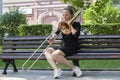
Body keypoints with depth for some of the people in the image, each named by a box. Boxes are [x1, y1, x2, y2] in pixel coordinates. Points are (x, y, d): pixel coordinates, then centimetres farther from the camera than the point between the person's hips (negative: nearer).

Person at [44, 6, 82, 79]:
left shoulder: (76, 24, 1)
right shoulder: (62, 24, 16)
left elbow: (76, 35, -18)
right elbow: (57, 32, 1)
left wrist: (70, 25, -12)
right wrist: (53, 37, -19)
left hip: (72, 47, -6)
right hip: (63, 47, 6)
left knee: (55, 54, -29)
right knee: (47, 51, -16)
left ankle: (74, 68, -20)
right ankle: (56, 69, -32)